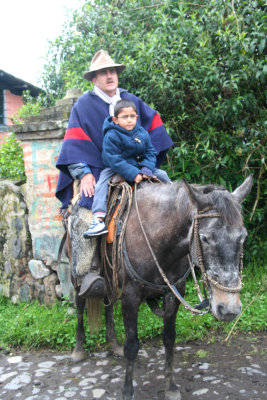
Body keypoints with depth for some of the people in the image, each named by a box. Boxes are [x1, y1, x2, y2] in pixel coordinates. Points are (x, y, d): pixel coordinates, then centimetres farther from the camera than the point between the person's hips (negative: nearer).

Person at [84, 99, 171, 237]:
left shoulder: (142, 133, -1)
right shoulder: (112, 136, -19)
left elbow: (150, 153, 3)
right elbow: (115, 160, -24)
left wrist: (147, 169, -18)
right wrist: (133, 174, -31)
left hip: (140, 168, 5)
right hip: (117, 169, -4)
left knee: (162, 174, 1)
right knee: (102, 183, -28)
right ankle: (98, 219, -35)